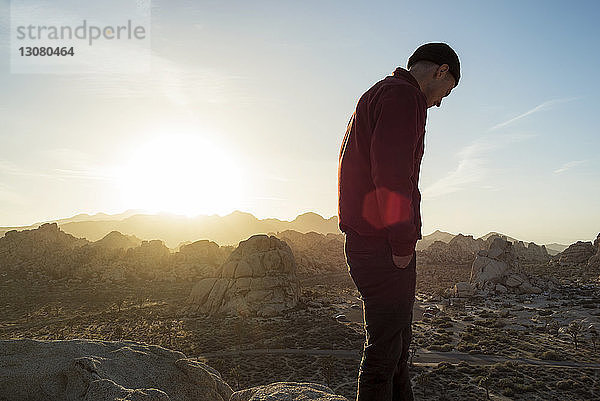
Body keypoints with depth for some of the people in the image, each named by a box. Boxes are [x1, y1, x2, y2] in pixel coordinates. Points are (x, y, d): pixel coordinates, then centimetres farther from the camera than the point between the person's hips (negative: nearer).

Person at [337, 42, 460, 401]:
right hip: (385, 246, -11)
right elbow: (392, 174, -22)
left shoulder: (380, 94, 23)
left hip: (370, 242, 11)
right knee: (386, 345, -2)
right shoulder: (405, 95, -9)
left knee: (398, 340, 19)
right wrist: (403, 243, -16)